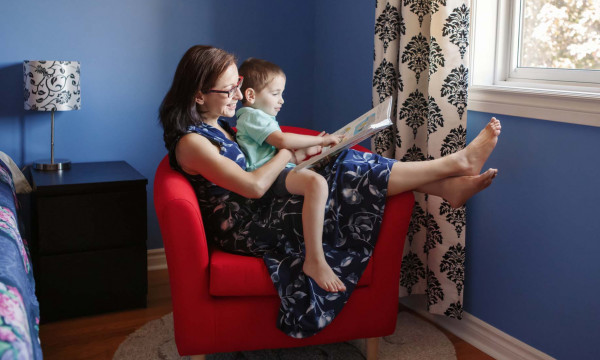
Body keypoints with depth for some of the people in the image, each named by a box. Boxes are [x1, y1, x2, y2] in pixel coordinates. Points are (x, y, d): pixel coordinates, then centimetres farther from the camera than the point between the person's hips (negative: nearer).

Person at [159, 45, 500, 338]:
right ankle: (456, 162, -12)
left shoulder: (216, 125, 14)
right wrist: (289, 152, -9)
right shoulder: (190, 142, -18)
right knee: (346, 174, -20)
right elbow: (253, 186, -26)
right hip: (241, 229, -9)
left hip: (260, 215, 9)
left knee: (344, 165, -9)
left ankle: (450, 186, -15)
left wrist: (296, 151, 5)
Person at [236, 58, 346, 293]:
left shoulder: (261, 118, 33)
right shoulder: (252, 116, -1)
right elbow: (282, 141, -16)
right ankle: (315, 260, -40)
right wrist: (320, 140, -8)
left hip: (280, 173, 11)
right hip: (270, 178, -11)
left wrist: (307, 151, 18)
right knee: (316, 183, -37)